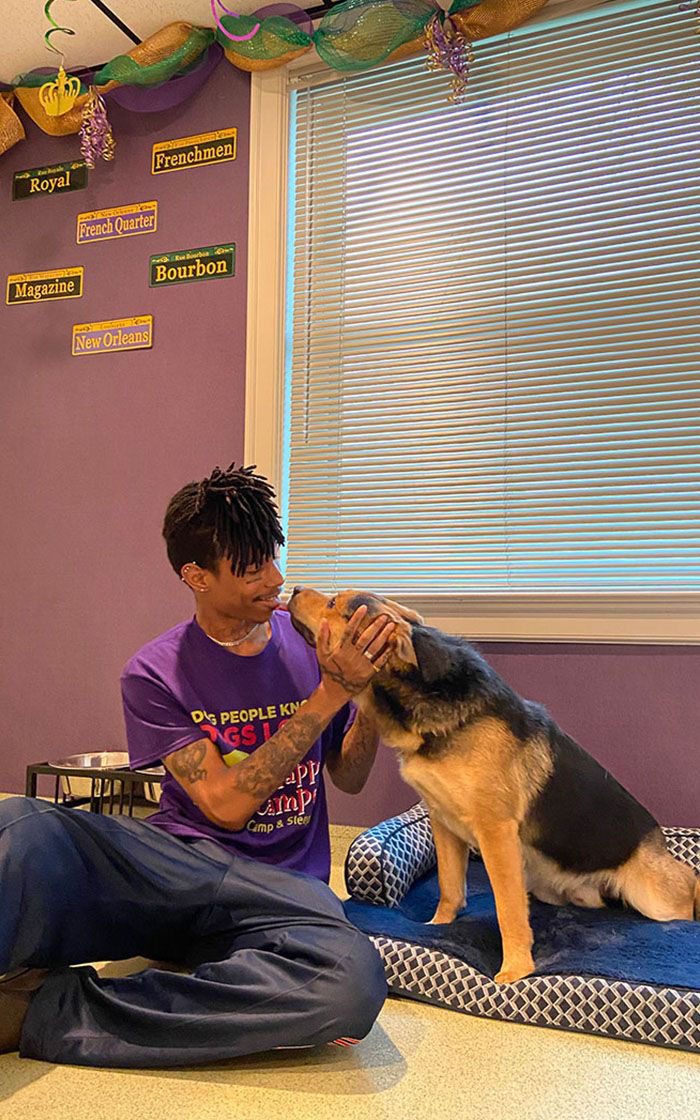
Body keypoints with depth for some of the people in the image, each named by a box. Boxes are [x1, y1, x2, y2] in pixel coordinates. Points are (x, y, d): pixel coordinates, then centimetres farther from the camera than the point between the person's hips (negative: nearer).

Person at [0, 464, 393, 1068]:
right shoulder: (155, 673, 0)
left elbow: (349, 777, 15)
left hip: (280, 887, 3)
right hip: (176, 864, -2)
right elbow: (227, 804, -8)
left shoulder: (310, 643, 8)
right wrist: (329, 695, -13)